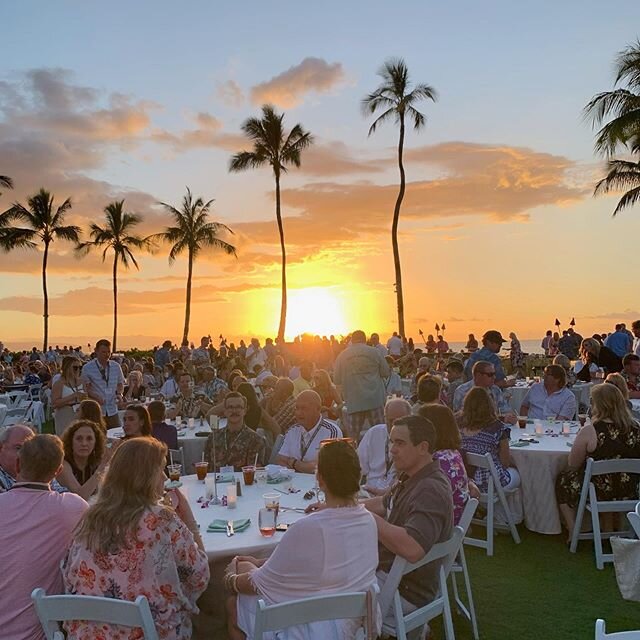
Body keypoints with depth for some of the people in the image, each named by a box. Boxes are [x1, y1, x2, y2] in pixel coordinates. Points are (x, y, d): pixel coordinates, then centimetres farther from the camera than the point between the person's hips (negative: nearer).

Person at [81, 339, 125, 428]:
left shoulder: (116, 366, 8)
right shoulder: (87, 368, -2)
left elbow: (120, 383, 17)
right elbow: (86, 387, -2)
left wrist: (119, 393, -3)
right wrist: (95, 396, -19)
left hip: (112, 411, 3)